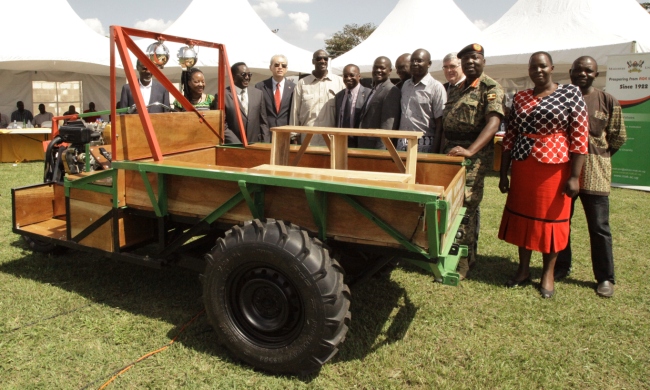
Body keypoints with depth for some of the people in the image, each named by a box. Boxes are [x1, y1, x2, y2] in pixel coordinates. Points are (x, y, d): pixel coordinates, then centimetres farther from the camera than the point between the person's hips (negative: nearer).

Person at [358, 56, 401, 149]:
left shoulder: (391, 91, -12)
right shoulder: (374, 90, 18)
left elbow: (388, 125, -18)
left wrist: (381, 150, -22)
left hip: (377, 147, -9)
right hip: (364, 147, 9)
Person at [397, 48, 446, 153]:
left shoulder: (436, 87, -2)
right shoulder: (405, 85, 14)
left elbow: (440, 122, -6)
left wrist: (435, 150, -13)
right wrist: (396, 140, 9)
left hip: (424, 146, -5)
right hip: (402, 144, 5)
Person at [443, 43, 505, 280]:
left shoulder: (491, 88, -7)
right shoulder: (455, 89, 17)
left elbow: (493, 123, -22)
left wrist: (470, 150, -34)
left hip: (474, 156, -7)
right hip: (449, 153, 7)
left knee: (465, 208, -6)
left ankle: (460, 265, 4)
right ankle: (469, 256, 28)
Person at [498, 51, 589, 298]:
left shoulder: (570, 93, -2)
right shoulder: (520, 98, 8)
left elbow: (580, 136, -7)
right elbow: (509, 137, 8)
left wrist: (574, 176, -12)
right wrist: (503, 174, 5)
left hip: (554, 168, -3)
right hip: (522, 168, 4)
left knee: (551, 218, 6)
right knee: (522, 216, 10)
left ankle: (548, 274, 24)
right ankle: (523, 270, 26)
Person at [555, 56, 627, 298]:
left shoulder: (608, 101, 2)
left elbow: (619, 137, 8)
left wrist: (597, 155, 7)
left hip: (594, 172, -1)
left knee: (599, 227, 3)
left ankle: (605, 278, 15)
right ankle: (560, 269, 25)